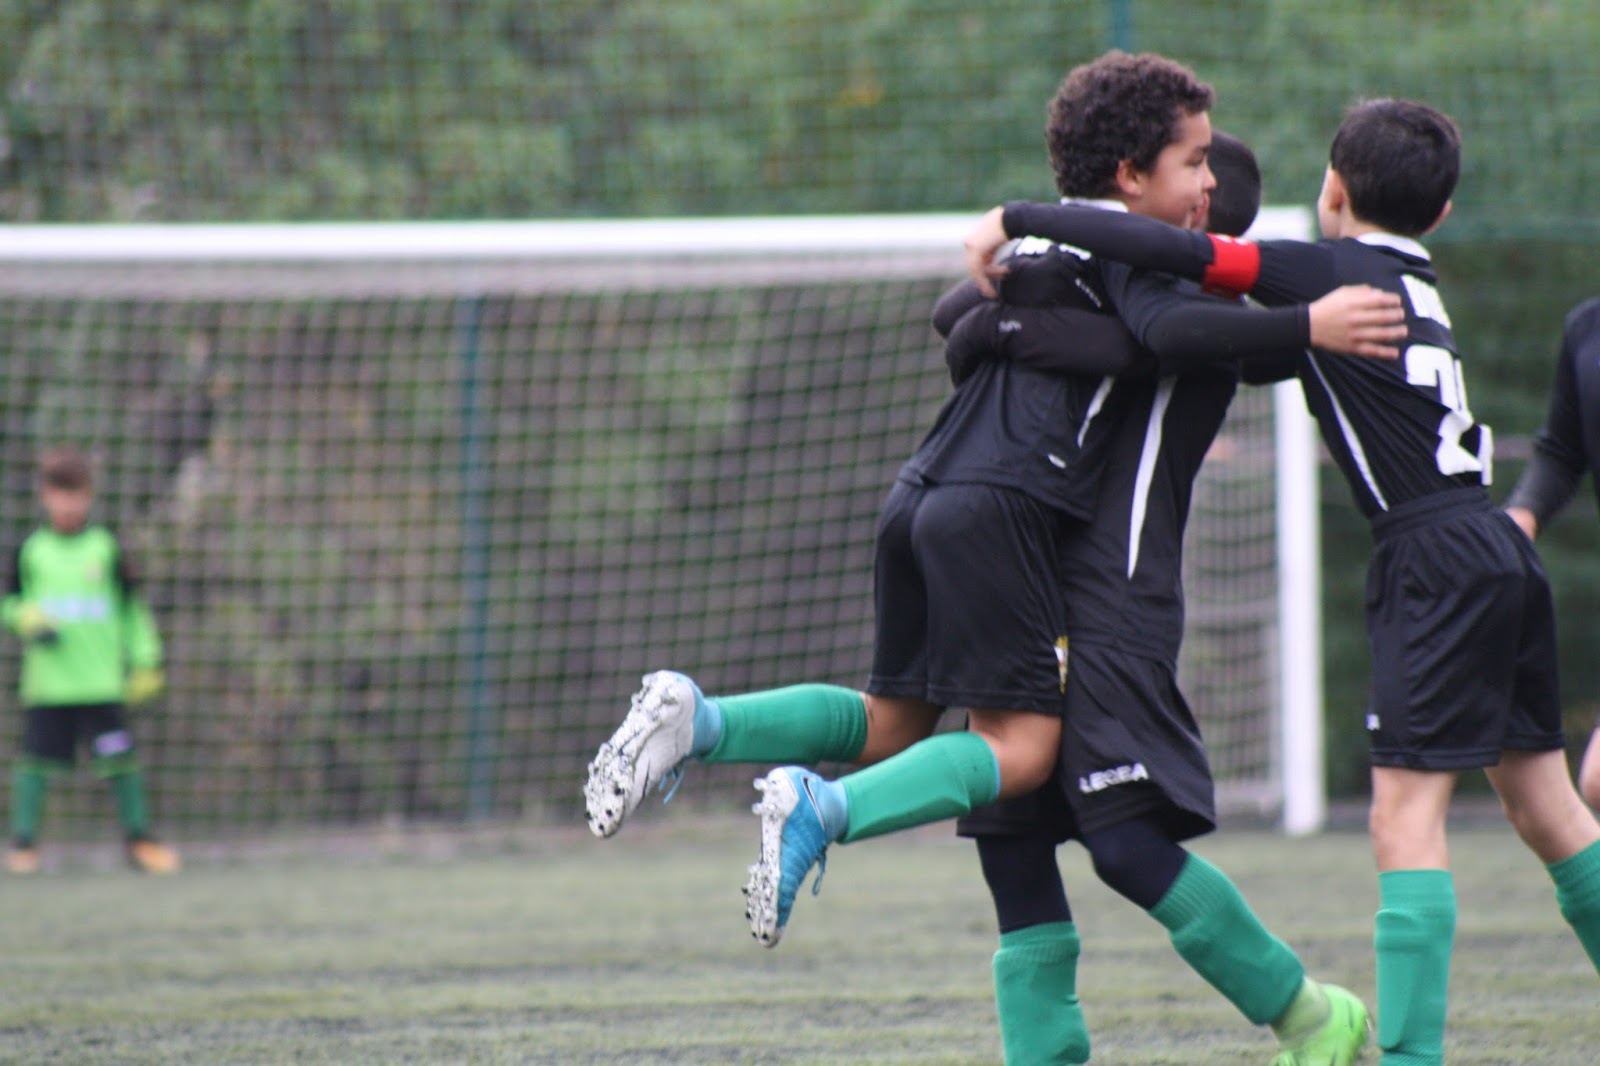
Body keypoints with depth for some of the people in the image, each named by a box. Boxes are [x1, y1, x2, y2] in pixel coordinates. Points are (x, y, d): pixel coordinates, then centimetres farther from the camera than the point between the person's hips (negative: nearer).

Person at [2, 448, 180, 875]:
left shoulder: (106, 548, 5)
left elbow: (132, 608, 10)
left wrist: (144, 661, 6)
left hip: (102, 682, 0)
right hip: (46, 684, 0)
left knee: (121, 758, -4)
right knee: (36, 757, -2)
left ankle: (138, 838, 6)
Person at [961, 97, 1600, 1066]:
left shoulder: (1326, 271, -5)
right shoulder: (1416, 284, 19)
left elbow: (1175, 251, -14)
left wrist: (1018, 218, -8)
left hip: (1437, 559, -8)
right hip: (1502, 552, 8)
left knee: (1407, 817, -10)